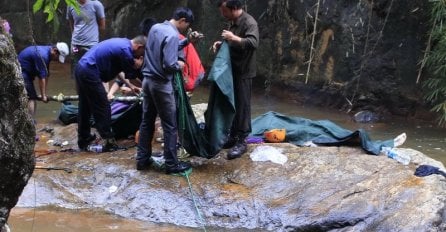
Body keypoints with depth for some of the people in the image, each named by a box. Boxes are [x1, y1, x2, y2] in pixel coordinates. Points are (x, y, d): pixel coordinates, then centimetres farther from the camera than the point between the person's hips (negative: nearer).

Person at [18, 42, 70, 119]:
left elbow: (46, 76, 8)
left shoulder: (47, 53, 5)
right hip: (21, 72, -11)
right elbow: (41, 77, -22)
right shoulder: (42, 55, -25)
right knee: (31, 98, -13)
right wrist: (43, 95, -15)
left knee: (33, 98, 13)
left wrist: (44, 94, 9)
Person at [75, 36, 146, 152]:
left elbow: (118, 68, 23)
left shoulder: (123, 42, 14)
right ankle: (109, 141, 2)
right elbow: (131, 74, -6)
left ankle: (83, 140, 27)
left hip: (81, 68, 10)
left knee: (85, 107, 17)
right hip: (90, 73, -10)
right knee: (102, 108, -3)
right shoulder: (125, 50, -16)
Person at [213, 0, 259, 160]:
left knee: (242, 106, -4)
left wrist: (233, 38, -34)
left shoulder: (249, 22, -17)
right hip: (232, 71, 9)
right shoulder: (234, 22, 11)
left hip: (243, 72, -9)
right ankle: (233, 136, 25)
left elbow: (253, 43, -32)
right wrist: (222, 44, 4)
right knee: (231, 105, 14)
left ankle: (242, 142, 3)